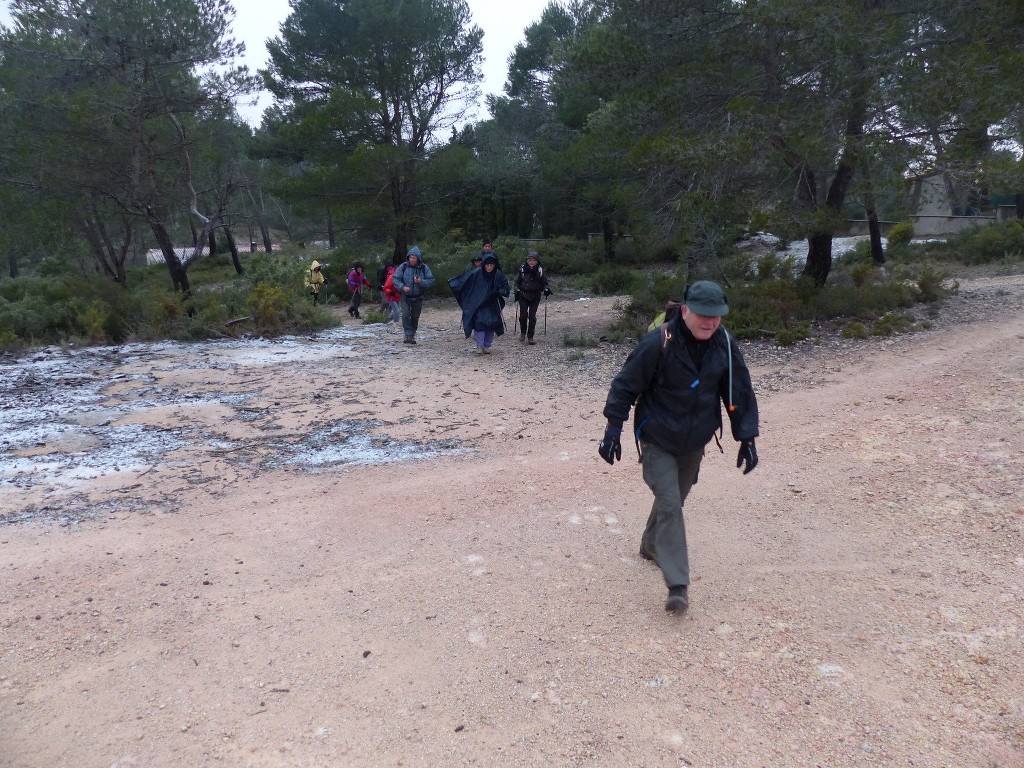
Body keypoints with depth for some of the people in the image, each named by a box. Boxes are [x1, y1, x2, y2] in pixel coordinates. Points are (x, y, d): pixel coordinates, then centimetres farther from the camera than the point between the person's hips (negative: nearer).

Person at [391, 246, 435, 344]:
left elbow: (431, 281, -5)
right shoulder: (403, 266, -8)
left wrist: (421, 282, -22)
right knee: (405, 315, -18)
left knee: (415, 317, 9)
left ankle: (412, 335, 24)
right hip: (405, 296, -1)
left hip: (418, 298, 1)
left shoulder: (424, 268, -5)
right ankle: (408, 335, -13)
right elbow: (395, 278, -5)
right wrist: (402, 287, -21)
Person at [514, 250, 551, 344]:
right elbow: (517, 282, 10)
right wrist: (517, 291, -3)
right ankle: (522, 333, 19)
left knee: (532, 316, -4)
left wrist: (546, 289, -9)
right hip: (523, 295, 0)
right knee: (523, 315, -6)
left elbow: (544, 282, 9)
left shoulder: (540, 270, 0)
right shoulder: (522, 269, -1)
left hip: (535, 296, 0)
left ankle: (530, 337, 5)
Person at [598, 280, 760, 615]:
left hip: (695, 442, 5)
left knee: (675, 499, 20)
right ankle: (678, 586, -8)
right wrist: (613, 429, -17)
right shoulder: (657, 343, -23)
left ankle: (651, 546, 47)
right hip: (657, 440, -5)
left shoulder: (725, 346, -8)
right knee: (669, 505, -12)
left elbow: (740, 393, 1)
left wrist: (746, 438, 0)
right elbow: (626, 384, -15)